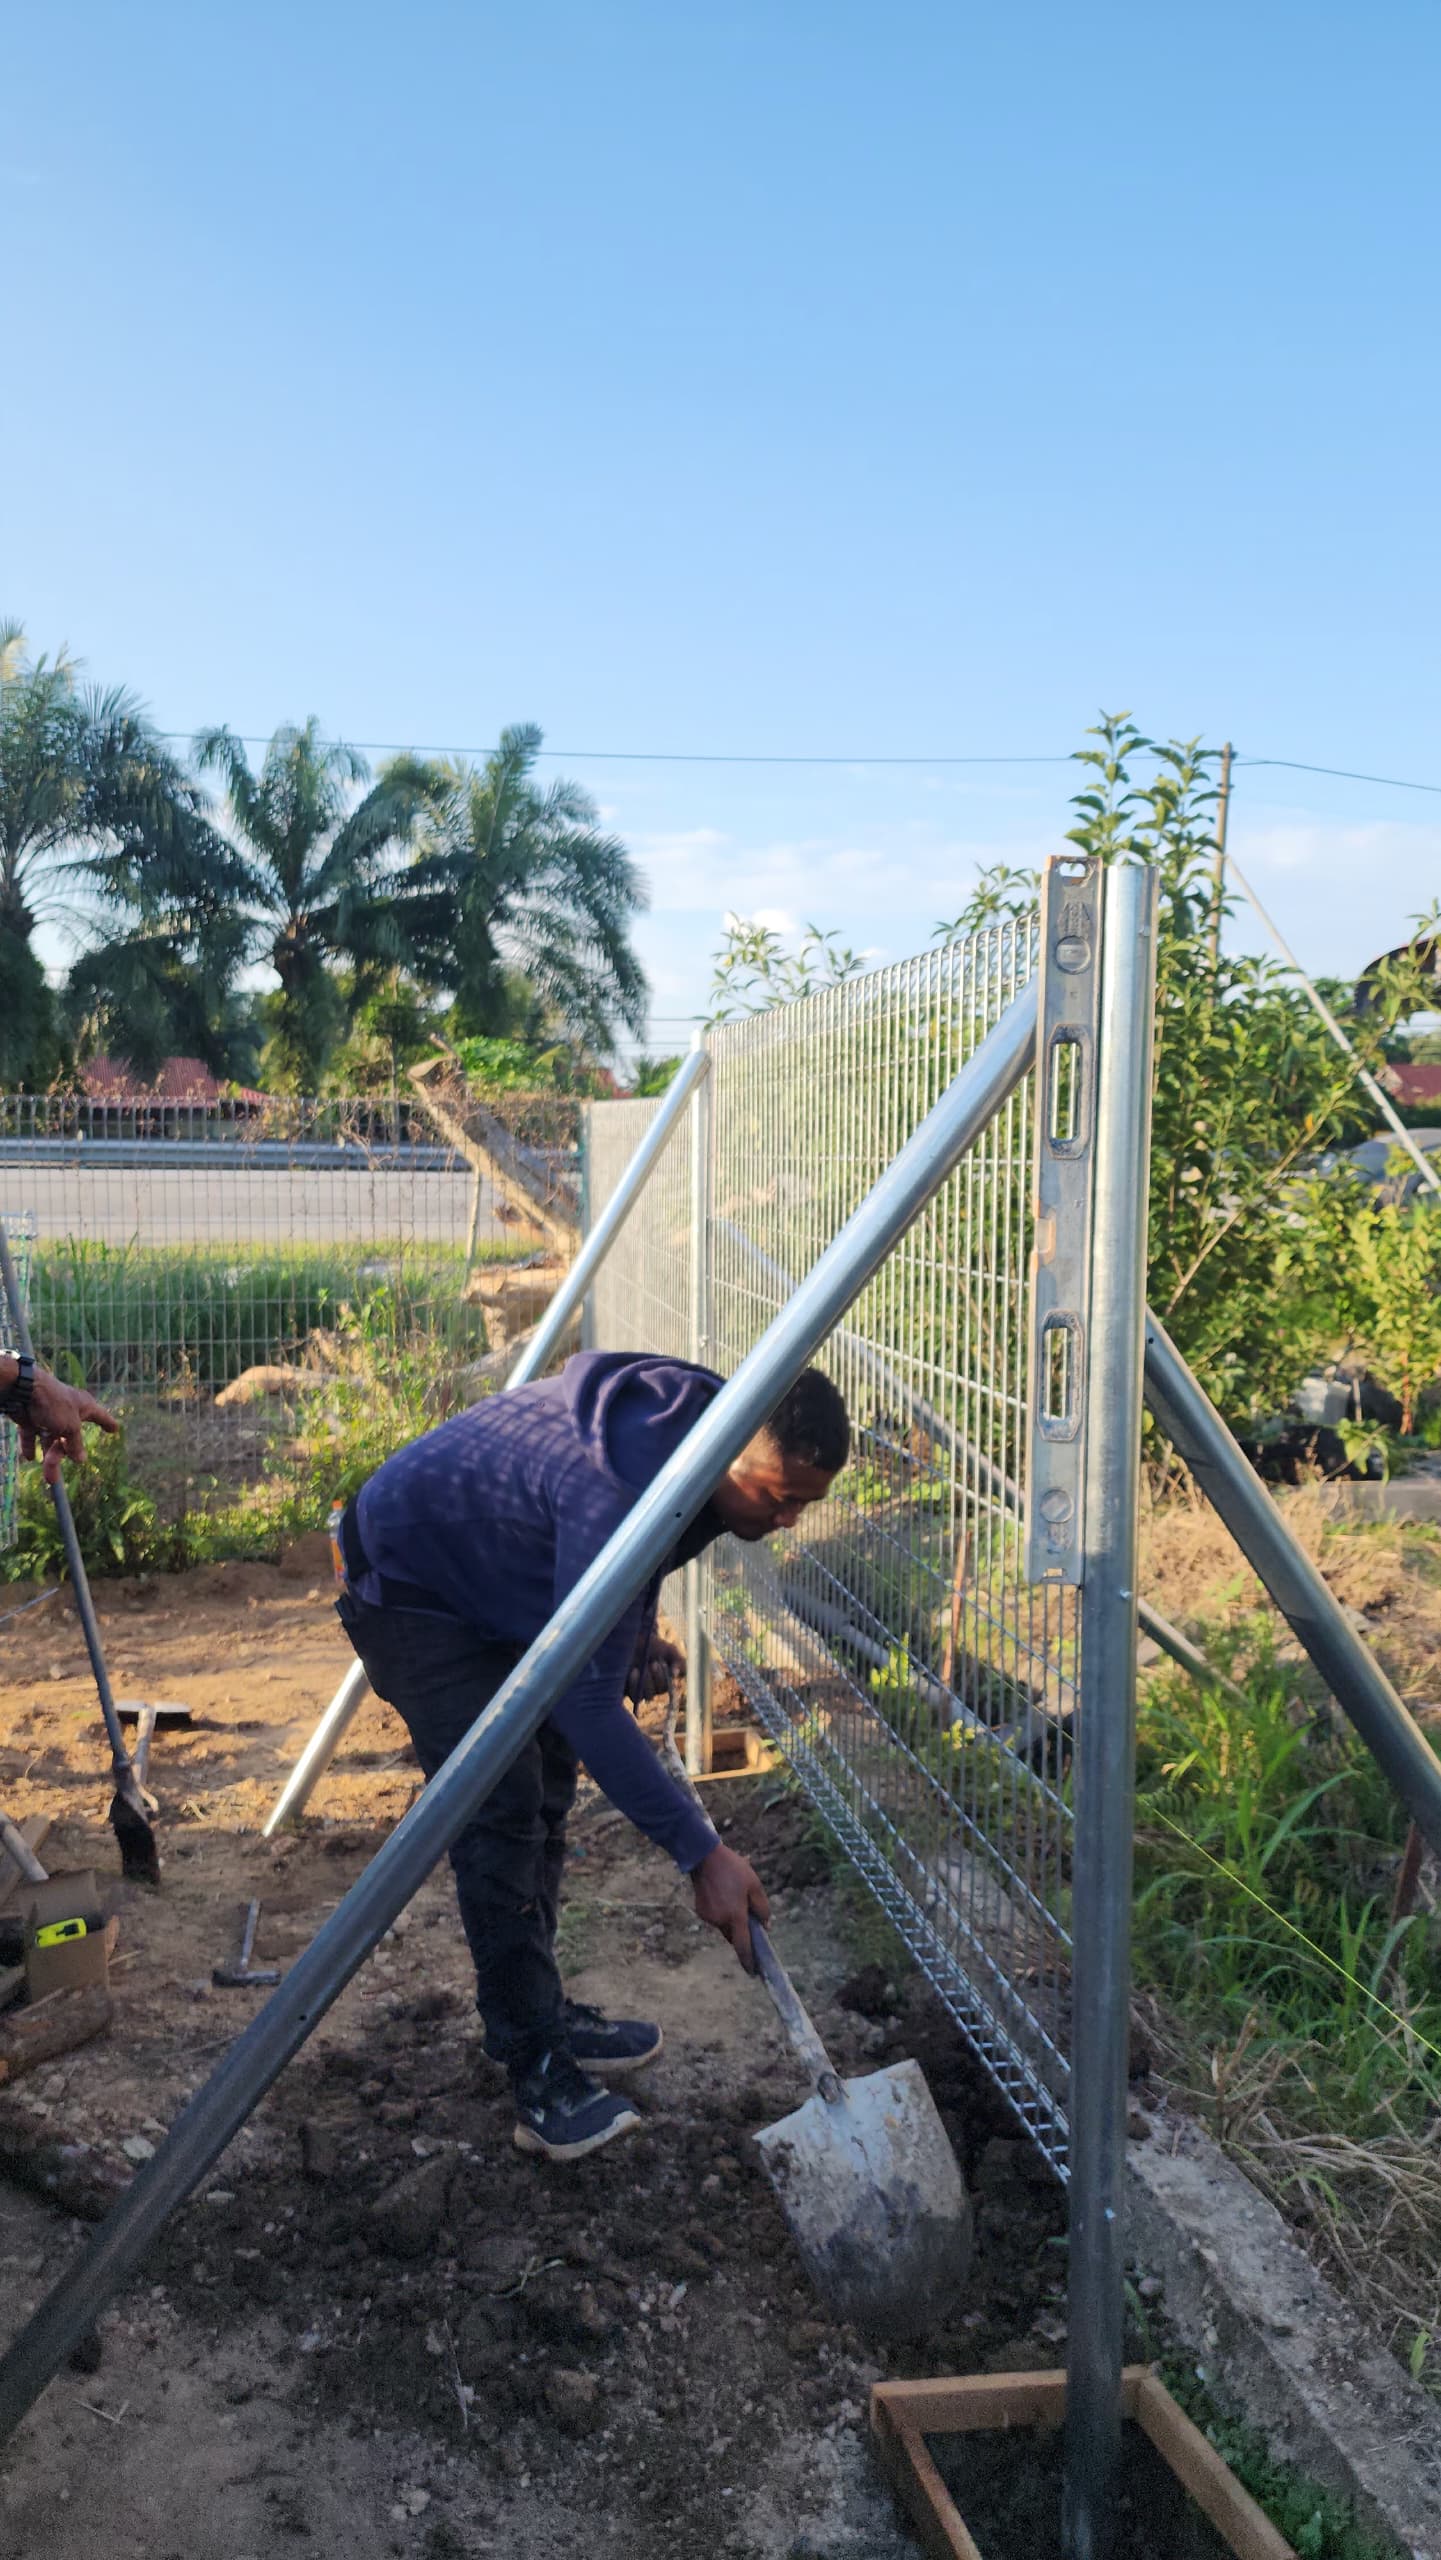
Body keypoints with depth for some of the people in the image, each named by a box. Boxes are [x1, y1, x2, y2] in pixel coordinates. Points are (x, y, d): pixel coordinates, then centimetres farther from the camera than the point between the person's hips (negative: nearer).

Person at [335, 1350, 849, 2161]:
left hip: (500, 1583, 9)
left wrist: (639, 1633, 0)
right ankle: (539, 2073, -4)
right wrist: (703, 1853, -36)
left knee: (547, 1790, 12)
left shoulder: (684, 1425, -13)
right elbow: (589, 1703, -38)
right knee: (502, 1812, -14)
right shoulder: (612, 1492, -40)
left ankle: (540, 2012, 27)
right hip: (413, 1591, -9)